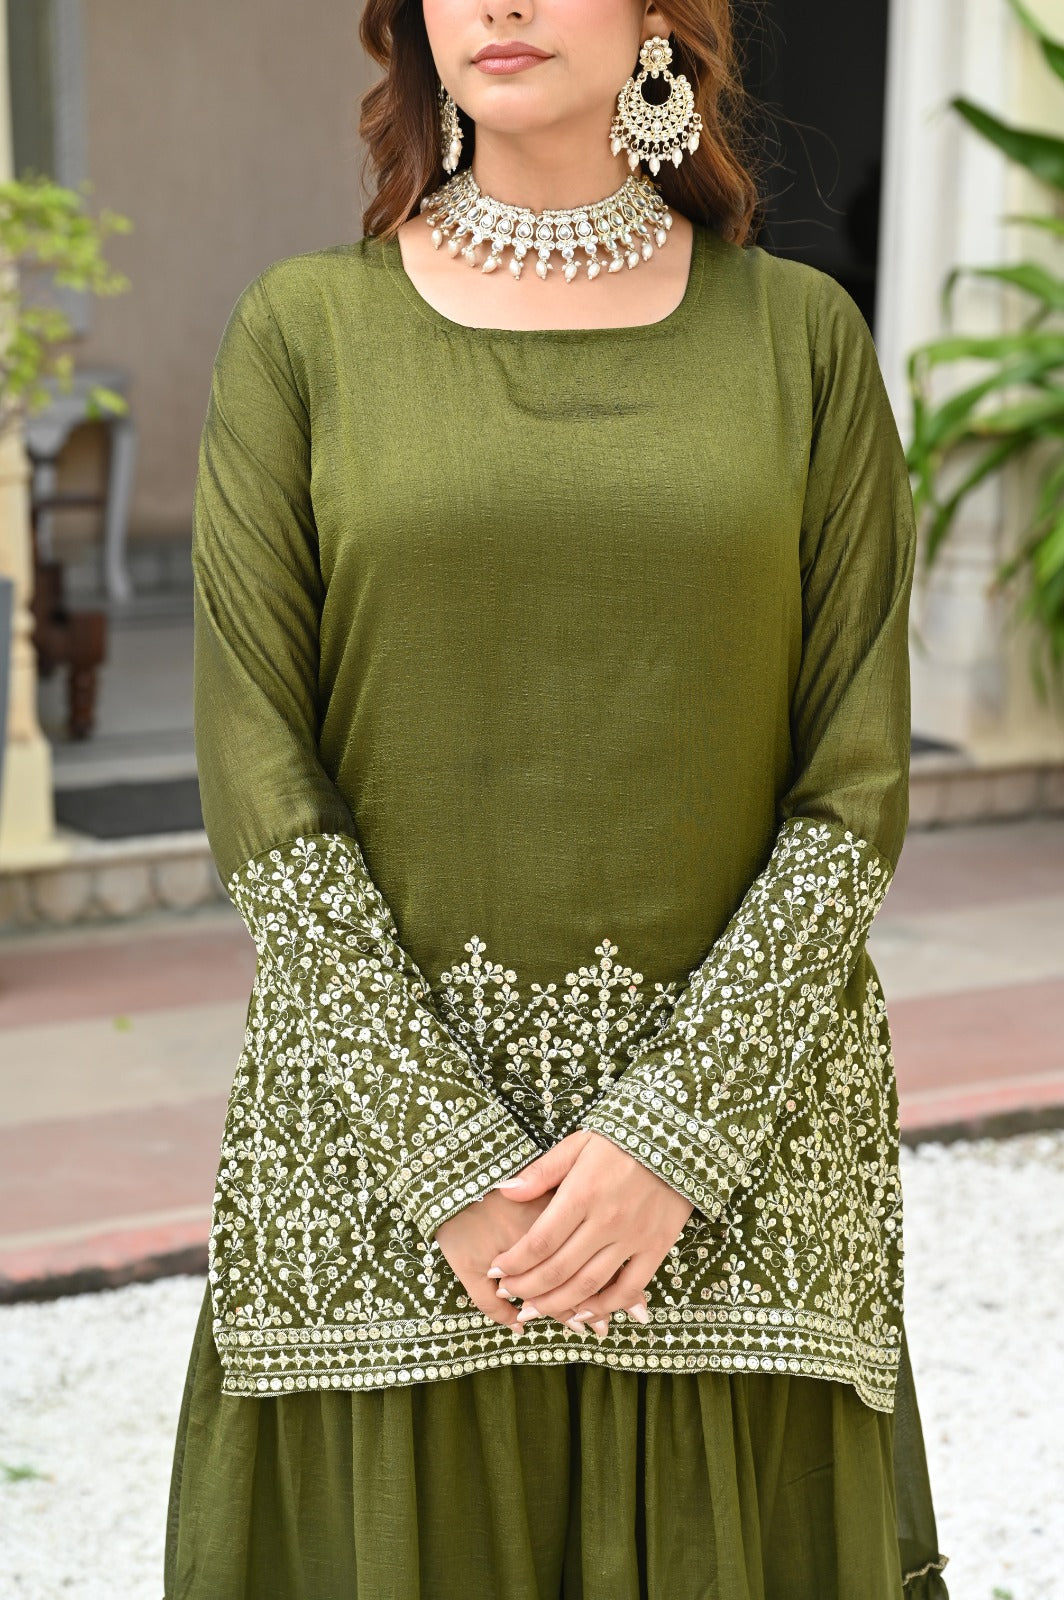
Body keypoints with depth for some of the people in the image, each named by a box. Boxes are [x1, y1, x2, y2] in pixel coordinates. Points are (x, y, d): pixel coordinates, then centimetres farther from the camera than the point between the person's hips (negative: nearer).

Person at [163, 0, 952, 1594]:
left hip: (736, 1101, 1)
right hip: (383, 1098, 0)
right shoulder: (304, 331, 1)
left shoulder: (801, 334, 3)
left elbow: (858, 781, -2)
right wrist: (450, 1165, -12)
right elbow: (258, 777, -5)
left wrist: (676, 1133, -12)